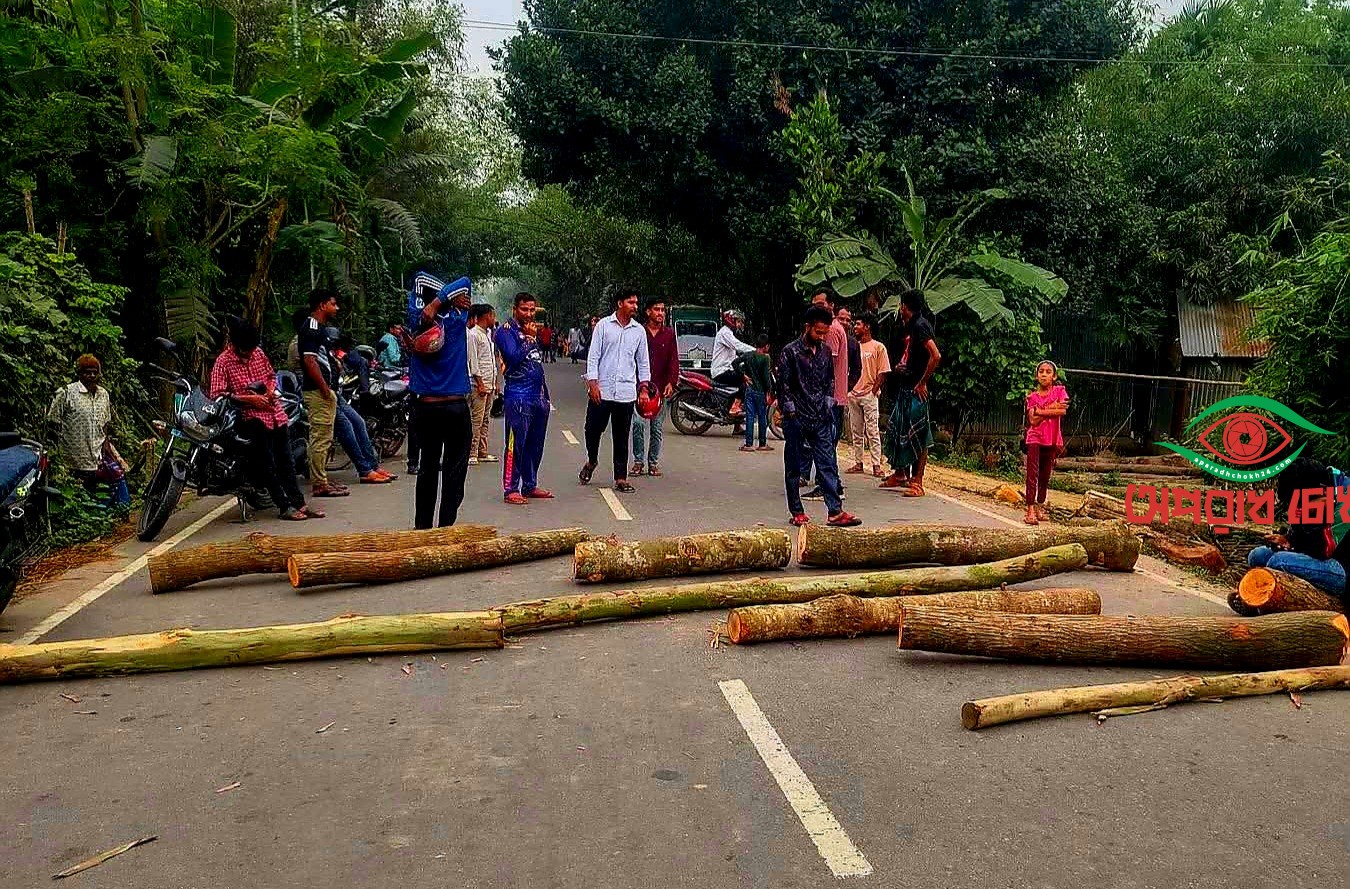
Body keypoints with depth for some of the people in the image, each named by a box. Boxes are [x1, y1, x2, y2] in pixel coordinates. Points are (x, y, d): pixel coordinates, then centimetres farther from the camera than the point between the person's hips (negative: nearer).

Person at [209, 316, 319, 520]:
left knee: (285, 461, 8)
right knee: (267, 465, -10)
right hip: (252, 416, -6)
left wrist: (271, 390, 2)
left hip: (275, 412, 6)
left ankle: (298, 503, 12)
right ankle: (284, 506, -7)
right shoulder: (223, 362, -7)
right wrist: (247, 399, -18)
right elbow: (217, 395, -13)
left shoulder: (258, 352, 9)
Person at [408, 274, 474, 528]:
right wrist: (437, 303, -12)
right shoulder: (455, 321, -7)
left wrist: (427, 309, -4)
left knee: (427, 469, 12)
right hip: (456, 407, -3)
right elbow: (465, 282, -3)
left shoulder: (416, 323, 0)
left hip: (425, 408, 3)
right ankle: (445, 528, 0)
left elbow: (417, 285, 12)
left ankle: (422, 527, 17)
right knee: (454, 471, 1)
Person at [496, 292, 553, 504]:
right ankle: (510, 489, -2)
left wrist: (546, 395, 21)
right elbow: (513, 357, -19)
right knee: (516, 444, -6)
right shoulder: (506, 330, -4)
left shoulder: (532, 330, 19)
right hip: (518, 397, -8)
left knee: (535, 445, 12)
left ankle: (530, 485, 21)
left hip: (539, 397, 8)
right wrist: (529, 338, -10)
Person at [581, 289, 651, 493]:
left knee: (622, 437, 4)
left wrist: (644, 384, 6)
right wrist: (593, 382, -9)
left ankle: (620, 478, 9)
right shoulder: (603, 325, 1)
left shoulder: (639, 330, 9)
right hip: (601, 389, -2)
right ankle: (591, 462, 32)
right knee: (593, 429, 4)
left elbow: (643, 361, 15)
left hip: (626, 392, 2)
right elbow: (593, 355, -1)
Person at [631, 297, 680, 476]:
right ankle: (638, 461, 1)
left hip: (661, 387, 2)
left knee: (657, 427, 6)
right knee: (638, 423, -11)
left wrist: (671, 382, -7)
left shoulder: (669, 333, 8)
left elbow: (674, 360, 5)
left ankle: (653, 462, 16)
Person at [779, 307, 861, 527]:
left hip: (821, 418, 5)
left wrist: (828, 401, 9)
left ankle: (835, 511, 1)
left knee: (827, 465, 1)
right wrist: (790, 411, -9)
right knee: (793, 467, 4)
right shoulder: (791, 351, -7)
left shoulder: (826, 351, 9)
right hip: (796, 419, -5)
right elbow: (783, 385, -7)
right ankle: (797, 512, 14)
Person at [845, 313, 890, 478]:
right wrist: (847, 390, 5)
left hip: (869, 395, -6)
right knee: (856, 432, 9)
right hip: (853, 394, 6)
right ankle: (858, 463, 16)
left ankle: (876, 466, -6)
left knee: (873, 431, -7)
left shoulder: (878, 347, -2)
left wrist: (874, 391, -10)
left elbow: (883, 373, -4)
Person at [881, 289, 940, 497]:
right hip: (905, 388, 10)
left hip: (915, 390, -10)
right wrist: (902, 366, 9)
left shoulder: (920, 325, -14)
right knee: (896, 429, 16)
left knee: (918, 436, -5)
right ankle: (899, 474, 28)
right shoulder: (913, 326, 16)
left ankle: (917, 482, -2)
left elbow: (936, 356, -25)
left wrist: (922, 383, -19)